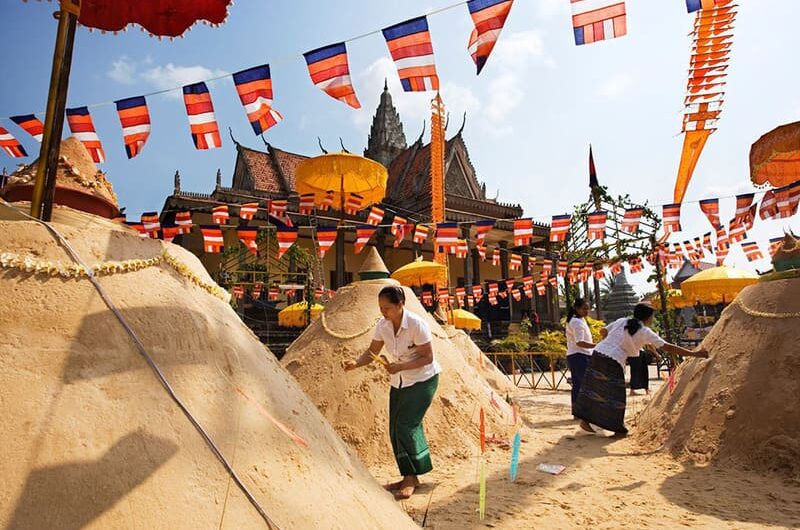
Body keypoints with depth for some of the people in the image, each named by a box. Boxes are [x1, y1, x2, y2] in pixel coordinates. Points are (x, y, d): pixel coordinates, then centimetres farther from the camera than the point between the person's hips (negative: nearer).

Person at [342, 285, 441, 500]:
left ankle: (410, 478, 1)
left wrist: (400, 366, -30)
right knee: (395, 429, 6)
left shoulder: (416, 325, -24)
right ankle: (409, 478, 19)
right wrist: (355, 363, -19)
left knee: (406, 425, -14)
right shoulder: (382, 325, -6)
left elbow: (427, 357, -20)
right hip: (399, 382, 7)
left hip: (423, 379, -7)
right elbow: (372, 351, 0)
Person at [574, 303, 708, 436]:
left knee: (594, 389, 14)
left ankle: (585, 420, 19)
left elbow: (603, 331, 20)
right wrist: (694, 353, 1)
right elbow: (668, 347, -3)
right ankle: (618, 429, 20)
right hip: (613, 362, -6)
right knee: (615, 395, 8)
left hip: (598, 353, 6)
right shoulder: (645, 332, -1)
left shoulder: (621, 321, 13)